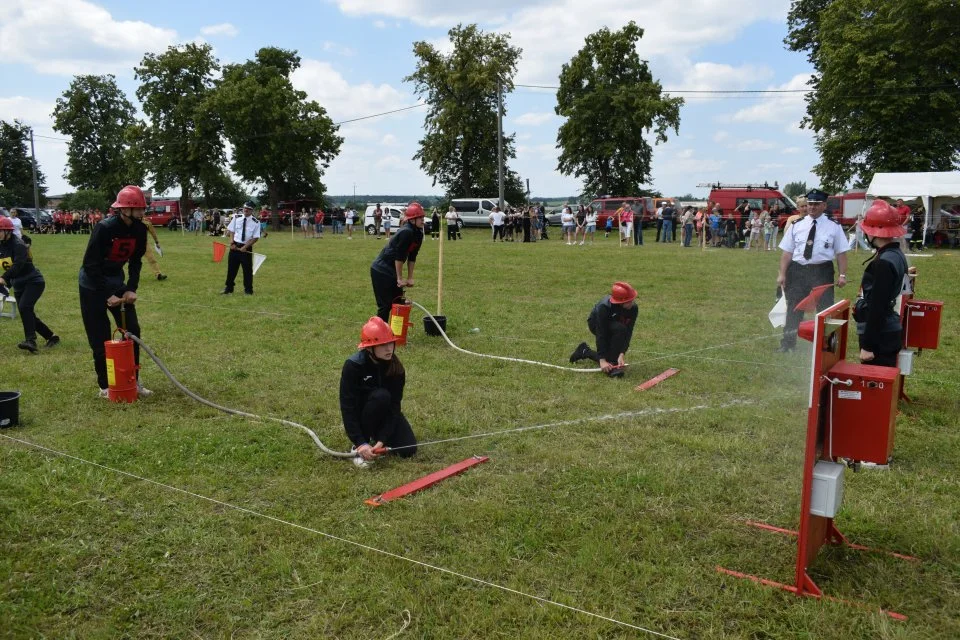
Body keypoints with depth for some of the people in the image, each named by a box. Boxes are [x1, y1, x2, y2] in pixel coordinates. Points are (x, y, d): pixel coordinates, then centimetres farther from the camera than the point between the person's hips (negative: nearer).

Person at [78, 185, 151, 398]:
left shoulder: (140, 229, -8)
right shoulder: (104, 228, -26)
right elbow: (90, 265, -23)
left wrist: (131, 289, -10)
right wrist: (107, 295, -25)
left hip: (117, 282, 6)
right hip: (93, 285, -6)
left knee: (132, 330, 1)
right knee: (100, 338, -3)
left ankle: (133, 381, 13)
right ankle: (105, 386, 10)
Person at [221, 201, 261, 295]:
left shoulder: (256, 222, -7)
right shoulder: (236, 218, 3)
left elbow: (255, 238, -8)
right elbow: (231, 231, 8)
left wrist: (245, 247, -15)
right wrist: (232, 243, -7)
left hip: (246, 248, -3)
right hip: (235, 246, 3)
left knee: (247, 269, 5)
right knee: (231, 268, 10)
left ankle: (248, 290, 18)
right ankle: (228, 288, 23)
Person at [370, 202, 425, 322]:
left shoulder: (418, 234, 4)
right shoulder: (406, 232, -23)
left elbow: (412, 257, 8)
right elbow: (399, 257, -22)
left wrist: (410, 278, 7)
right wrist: (400, 279, -16)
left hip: (391, 271, 9)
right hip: (381, 270, -9)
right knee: (385, 305, -7)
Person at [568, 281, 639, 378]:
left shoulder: (633, 307, -27)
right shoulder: (604, 307, -38)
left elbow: (628, 333, -28)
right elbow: (601, 334, -39)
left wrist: (621, 354, -40)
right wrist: (602, 360, -43)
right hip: (596, 324, -5)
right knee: (620, 329, -36)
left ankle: (585, 351, 21)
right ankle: (612, 364, -27)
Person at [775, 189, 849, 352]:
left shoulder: (834, 227, 0)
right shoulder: (796, 225, 4)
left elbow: (841, 253, 0)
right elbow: (787, 252, 3)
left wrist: (842, 275, -7)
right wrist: (782, 274, -2)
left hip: (822, 271, -1)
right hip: (797, 270, 1)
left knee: (825, 308, 7)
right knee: (794, 308, 9)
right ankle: (788, 343, 21)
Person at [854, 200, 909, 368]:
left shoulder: (884, 262, -20)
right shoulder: (897, 255, 10)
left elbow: (877, 307, -22)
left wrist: (867, 346, -19)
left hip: (880, 336, -10)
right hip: (888, 331, 10)